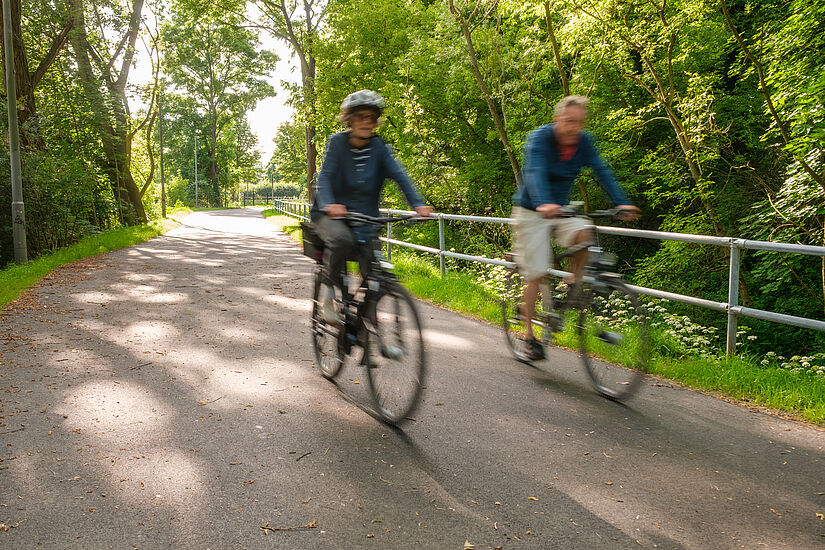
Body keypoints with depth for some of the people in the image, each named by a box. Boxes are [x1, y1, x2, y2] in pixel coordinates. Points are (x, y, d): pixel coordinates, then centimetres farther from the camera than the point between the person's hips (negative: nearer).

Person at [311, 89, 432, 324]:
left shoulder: (379, 147, -1)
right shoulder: (337, 142, -6)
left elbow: (399, 175, -12)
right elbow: (324, 177, -17)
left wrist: (418, 203, -29)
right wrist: (329, 205, -38)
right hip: (331, 215, -2)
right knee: (342, 240, -36)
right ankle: (331, 291, -13)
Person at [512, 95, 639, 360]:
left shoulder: (584, 142, -5)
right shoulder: (539, 137, -20)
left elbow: (602, 171, -12)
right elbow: (535, 172, -36)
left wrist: (622, 202, -28)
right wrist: (544, 204, -55)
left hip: (560, 211, 4)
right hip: (531, 212, -4)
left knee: (584, 234, -28)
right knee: (535, 273, -8)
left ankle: (573, 286, -6)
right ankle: (529, 335, 7)